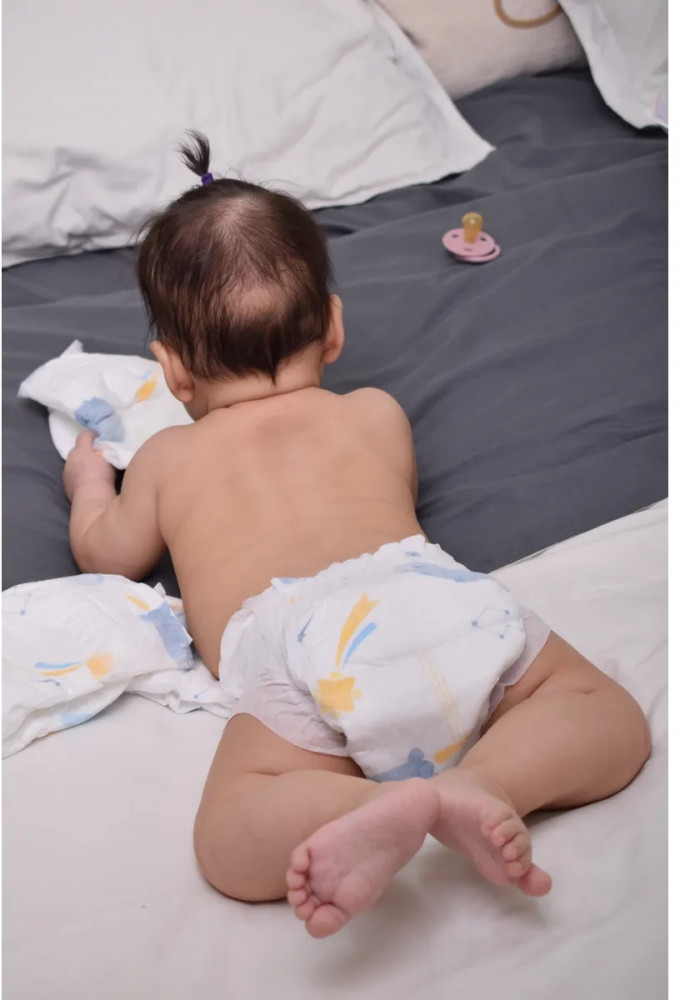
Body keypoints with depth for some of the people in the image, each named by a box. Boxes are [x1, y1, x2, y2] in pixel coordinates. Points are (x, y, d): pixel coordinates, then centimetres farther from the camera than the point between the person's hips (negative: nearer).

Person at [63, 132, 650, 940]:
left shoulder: (167, 457, 30)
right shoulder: (376, 413, 33)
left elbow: (110, 555, 43)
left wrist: (88, 483, 64)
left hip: (288, 633, -1)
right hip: (427, 586, 2)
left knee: (231, 843, -6)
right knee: (614, 718, 11)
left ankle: (383, 801, -35)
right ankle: (486, 780, -19)